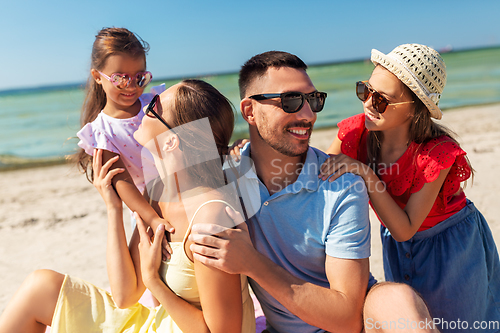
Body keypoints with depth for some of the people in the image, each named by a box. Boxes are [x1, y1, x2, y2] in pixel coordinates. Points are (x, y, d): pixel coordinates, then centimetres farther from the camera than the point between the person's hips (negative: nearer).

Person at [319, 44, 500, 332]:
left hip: (453, 247, -3)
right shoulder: (355, 132, -21)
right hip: (397, 250, 4)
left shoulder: (438, 153, -31)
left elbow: (404, 229, -30)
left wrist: (364, 173, -39)